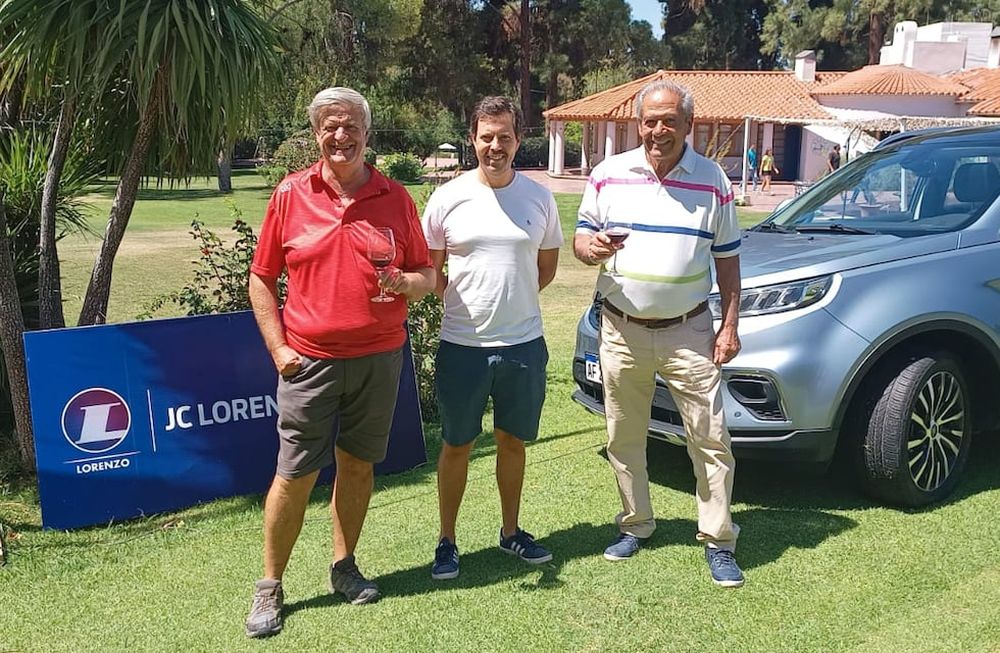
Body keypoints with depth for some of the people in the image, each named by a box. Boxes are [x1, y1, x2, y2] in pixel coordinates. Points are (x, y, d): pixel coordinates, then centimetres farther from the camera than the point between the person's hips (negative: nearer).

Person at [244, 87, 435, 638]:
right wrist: (278, 347, -4)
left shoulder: (395, 198, 3)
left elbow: (427, 274, 8)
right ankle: (269, 587, 15)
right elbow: (261, 279, 4)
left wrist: (406, 283, -15)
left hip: (379, 358, 2)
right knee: (294, 474, 1)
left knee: (357, 464, 12)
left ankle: (343, 565, 30)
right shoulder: (290, 194, 0)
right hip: (310, 359, -2)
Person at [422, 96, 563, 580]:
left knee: (513, 441, 15)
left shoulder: (539, 198, 2)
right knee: (456, 446, 9)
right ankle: (447, 541, 23)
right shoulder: (448, 198, -3)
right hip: (463, 345, -2)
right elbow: (429, 268, 5)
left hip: (524, 343, 2)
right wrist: (461, 302, -8)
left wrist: (514, 301, 5)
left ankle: (511, 531, 33)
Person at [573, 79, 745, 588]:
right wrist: (590, 248, -18)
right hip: (622, 331, 1)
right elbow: (581, 239, 7)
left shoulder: (713, 181, 2)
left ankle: (718, 541, 11)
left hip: (688, 333, -1)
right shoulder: (608, 174, 2)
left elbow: (727, 260, 6)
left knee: (710, 438, -1)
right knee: (624, 438, 11)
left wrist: (730, 325, -1)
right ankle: (634, 525, 29)